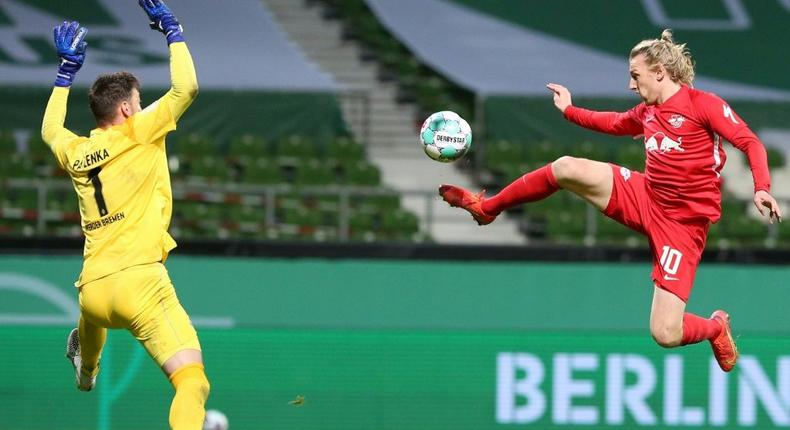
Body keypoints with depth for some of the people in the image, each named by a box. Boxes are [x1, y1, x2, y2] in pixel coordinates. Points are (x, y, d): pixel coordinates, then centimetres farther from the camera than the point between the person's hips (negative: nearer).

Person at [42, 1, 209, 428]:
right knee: (192, 381, -19)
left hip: (92, 291, 7)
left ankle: (85, 368, 76)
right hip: (139, 280, -7)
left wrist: (67, 69, 44)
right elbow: (186, 87, -6)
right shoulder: (138, 133, -2)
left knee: (93, 314, 47)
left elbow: (50, 129, 40)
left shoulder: (75, 153, 15)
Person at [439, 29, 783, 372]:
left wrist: (761, 188, -30)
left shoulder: (703, 105, -13)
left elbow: (750, 142, -16)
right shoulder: (646, 113, 8)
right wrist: (569, 111, 31)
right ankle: (487, 208, 9)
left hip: (682, 225, -6)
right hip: (644, 198, 6)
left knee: (665, 334, -14)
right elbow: (614, 124, 30)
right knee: (567, 168, -13)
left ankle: (716, 328, 23)